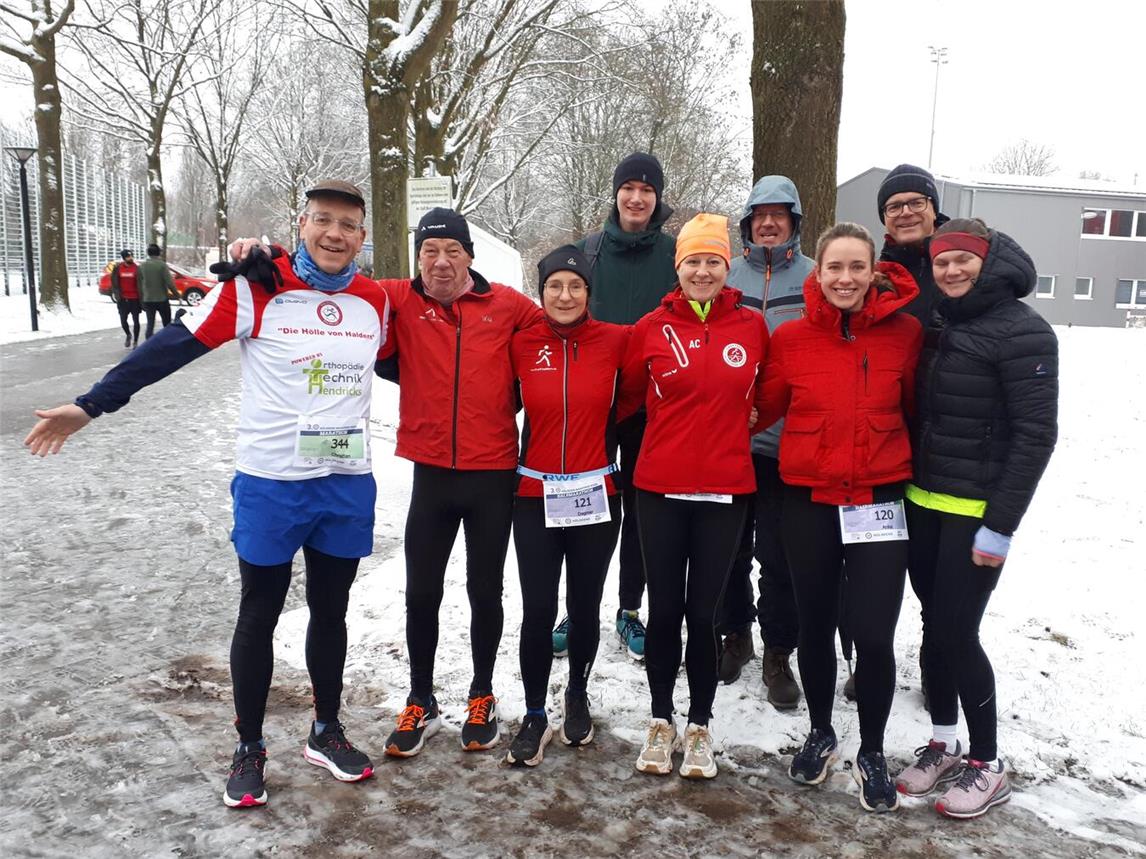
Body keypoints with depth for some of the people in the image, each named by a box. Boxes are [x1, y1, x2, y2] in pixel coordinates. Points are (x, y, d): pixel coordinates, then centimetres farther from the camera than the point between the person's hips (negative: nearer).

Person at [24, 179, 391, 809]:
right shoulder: (256, 290, -11)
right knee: (258, 615, 10)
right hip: (270, 485, -3)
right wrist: (91, 406, -11)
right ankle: (248, 749, 28)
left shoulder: (376, 302, 2)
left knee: (331, 611, 16)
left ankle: (326, 733, 35)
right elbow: (174, 347, -11)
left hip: (348, 486, 4)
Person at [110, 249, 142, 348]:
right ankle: (128, 335, 34)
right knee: (123, 321, 5)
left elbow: (140, 284, -3)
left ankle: (135, 341, 14)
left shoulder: (137, 268, -5)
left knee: (136, 321, 2)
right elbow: (114, 282, 6)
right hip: (123, 299, 2)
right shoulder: (118, 268, 1)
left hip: (134, 299, -2)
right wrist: (116, 293, -3)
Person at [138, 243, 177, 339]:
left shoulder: (142, 266, 2)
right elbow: (169, 282, -16)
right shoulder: (162, 264, -11)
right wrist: (176, 294, -2)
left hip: (147, 300, 3)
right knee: (167, 324, 10)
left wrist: (142, 298, 15)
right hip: (162, 299, -3)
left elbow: (140, 284, 5)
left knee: (150, 324, 6)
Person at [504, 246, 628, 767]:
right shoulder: (521, 345, -1)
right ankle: (535, 715, 19)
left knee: (584, 608, 12)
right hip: (535, 497, 0)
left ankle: (578, 695, 37)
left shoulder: (615, 341, -3)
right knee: (538, 612, 0)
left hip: (596, 497, 0)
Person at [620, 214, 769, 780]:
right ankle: (661, 722, 28)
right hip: (659, 487, 0)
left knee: (703, 612, 6)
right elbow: (628, 397, 10)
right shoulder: (652, 328, -2)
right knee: (664, 610, 9)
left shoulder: (753, 328, 1)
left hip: (725, 489, 0)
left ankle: (699, 728, 25)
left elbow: (764, 398, 13)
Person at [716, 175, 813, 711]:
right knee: (730, 546, 12)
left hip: (788, 441, -2)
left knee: (780, 555, 4)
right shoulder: (726, 278, 6)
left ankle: (778, 653, 19)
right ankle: (735, 634, 31)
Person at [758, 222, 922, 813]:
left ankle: (872, 753, 23)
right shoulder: (791, 338, -4)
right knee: (815, 628, 14)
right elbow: (765, 408, 7)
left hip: (879, 501, -1)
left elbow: (915, 407, 8)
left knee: (874, 635, -3)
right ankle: (819, 733, 38)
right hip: (809, 502, 1)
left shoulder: (905, 332, -4)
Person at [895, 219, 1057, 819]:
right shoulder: (941, 326, 11)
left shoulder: (1022, 331, -11)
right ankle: (942, 745, 27)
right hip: (923, 503, 6)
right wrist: (905, 488, 10)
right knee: (934, 626, 11)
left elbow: (1035, 434, -15)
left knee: (955, 632, -4)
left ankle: (987, 766, 14)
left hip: (977, 512, -6)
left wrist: (1001, 525, -17)